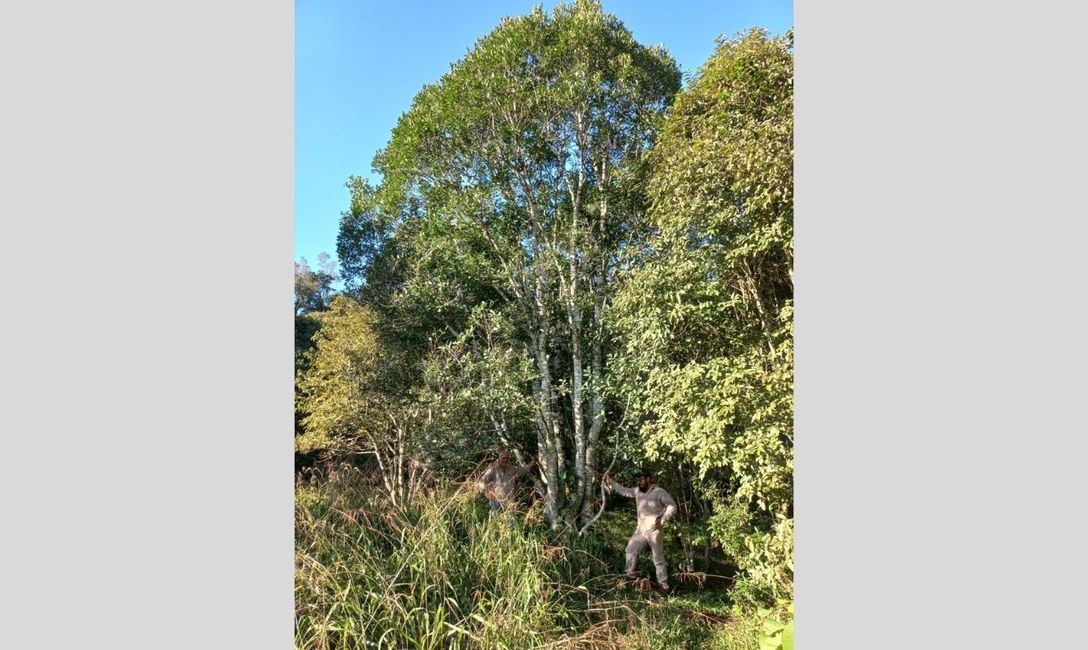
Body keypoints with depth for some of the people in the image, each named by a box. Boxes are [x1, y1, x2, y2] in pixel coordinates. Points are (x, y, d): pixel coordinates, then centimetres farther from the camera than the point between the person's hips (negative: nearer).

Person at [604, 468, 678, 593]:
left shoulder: (659, 492, -13)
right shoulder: (637, 491, 5)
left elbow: (672, 506, -12)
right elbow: (623, 490, 13)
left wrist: (662, 520, -20)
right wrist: (610, 482, 3)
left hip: (653, 530, -7)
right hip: (640, 529, 7)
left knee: (658, 558, 2)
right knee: (630, 550, 15)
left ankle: (663, 584, 12)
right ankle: (629, 574, 33)